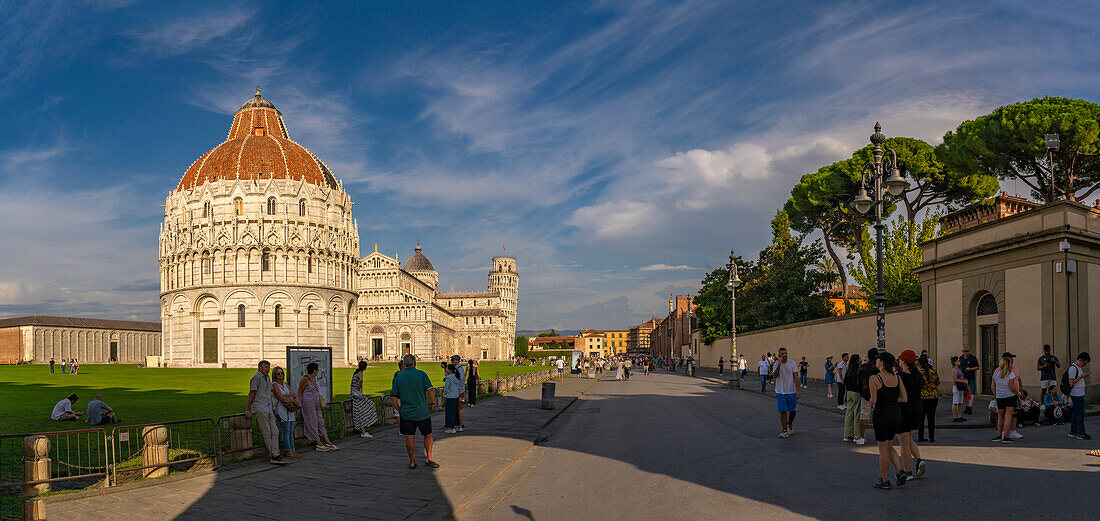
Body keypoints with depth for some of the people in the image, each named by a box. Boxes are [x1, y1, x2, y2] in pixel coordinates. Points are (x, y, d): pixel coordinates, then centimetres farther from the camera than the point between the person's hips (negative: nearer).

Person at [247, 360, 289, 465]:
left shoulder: (267, 378, 21)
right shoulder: (256, 377, -5)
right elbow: (251, 394, -8)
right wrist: (248, 410, -10)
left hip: (268, 409, 8)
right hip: (260, 409, -8)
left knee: (274, 432, 0)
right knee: (267, 433, -8)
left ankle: (275, 455, -3)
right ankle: (274, 455, -7)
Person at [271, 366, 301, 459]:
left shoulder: (285, 384, 15)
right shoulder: (274, 385, -8)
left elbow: (293, 394, 12)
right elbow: (281, 398, -16)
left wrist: (297, 399, -9)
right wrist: (293, 400, -11)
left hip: (290, 410, 7)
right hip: (281, 410, -7)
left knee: (291, 432, 7)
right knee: (286, 432, -6)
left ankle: (293, 450, 9)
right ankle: (288, 451, -3)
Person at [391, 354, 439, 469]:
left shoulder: (398, 377, 0)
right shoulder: (421, 374, -8)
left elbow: (393, 397, 1)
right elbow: (431, 390, -15)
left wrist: (399, 410, 10)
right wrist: (433, 403, -1)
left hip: (406, 413, 2)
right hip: (422, 412, -2)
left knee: (409, 437, 8)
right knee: (428, 435, 13)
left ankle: (412, 461, 13)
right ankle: (428, 458, 9)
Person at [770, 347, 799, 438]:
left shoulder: (792, 362, 1)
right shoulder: (777, 364, -3)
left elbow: (795, 376, 1)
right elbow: (774, 376, -17)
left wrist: (797, 390, -5)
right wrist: (779, 365, -27)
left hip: (792, 392, 1)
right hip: (781, 392, -1)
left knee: (793, 411, 7)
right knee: (782, 411, -2)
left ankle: (789, 424, 35)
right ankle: (784, 430, 8)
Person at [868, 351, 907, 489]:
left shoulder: (874, 379, -15)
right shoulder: (897, 378, 2)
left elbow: (873, 401, -18)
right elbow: (904, 399, 3)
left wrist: (871, 400, 5)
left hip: (882, 414, -6)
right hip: (896, 414, 6)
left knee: (883, 450, 5)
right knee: (889, 446, 21)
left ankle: (885, 481, 13)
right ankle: (901, 471, 6)